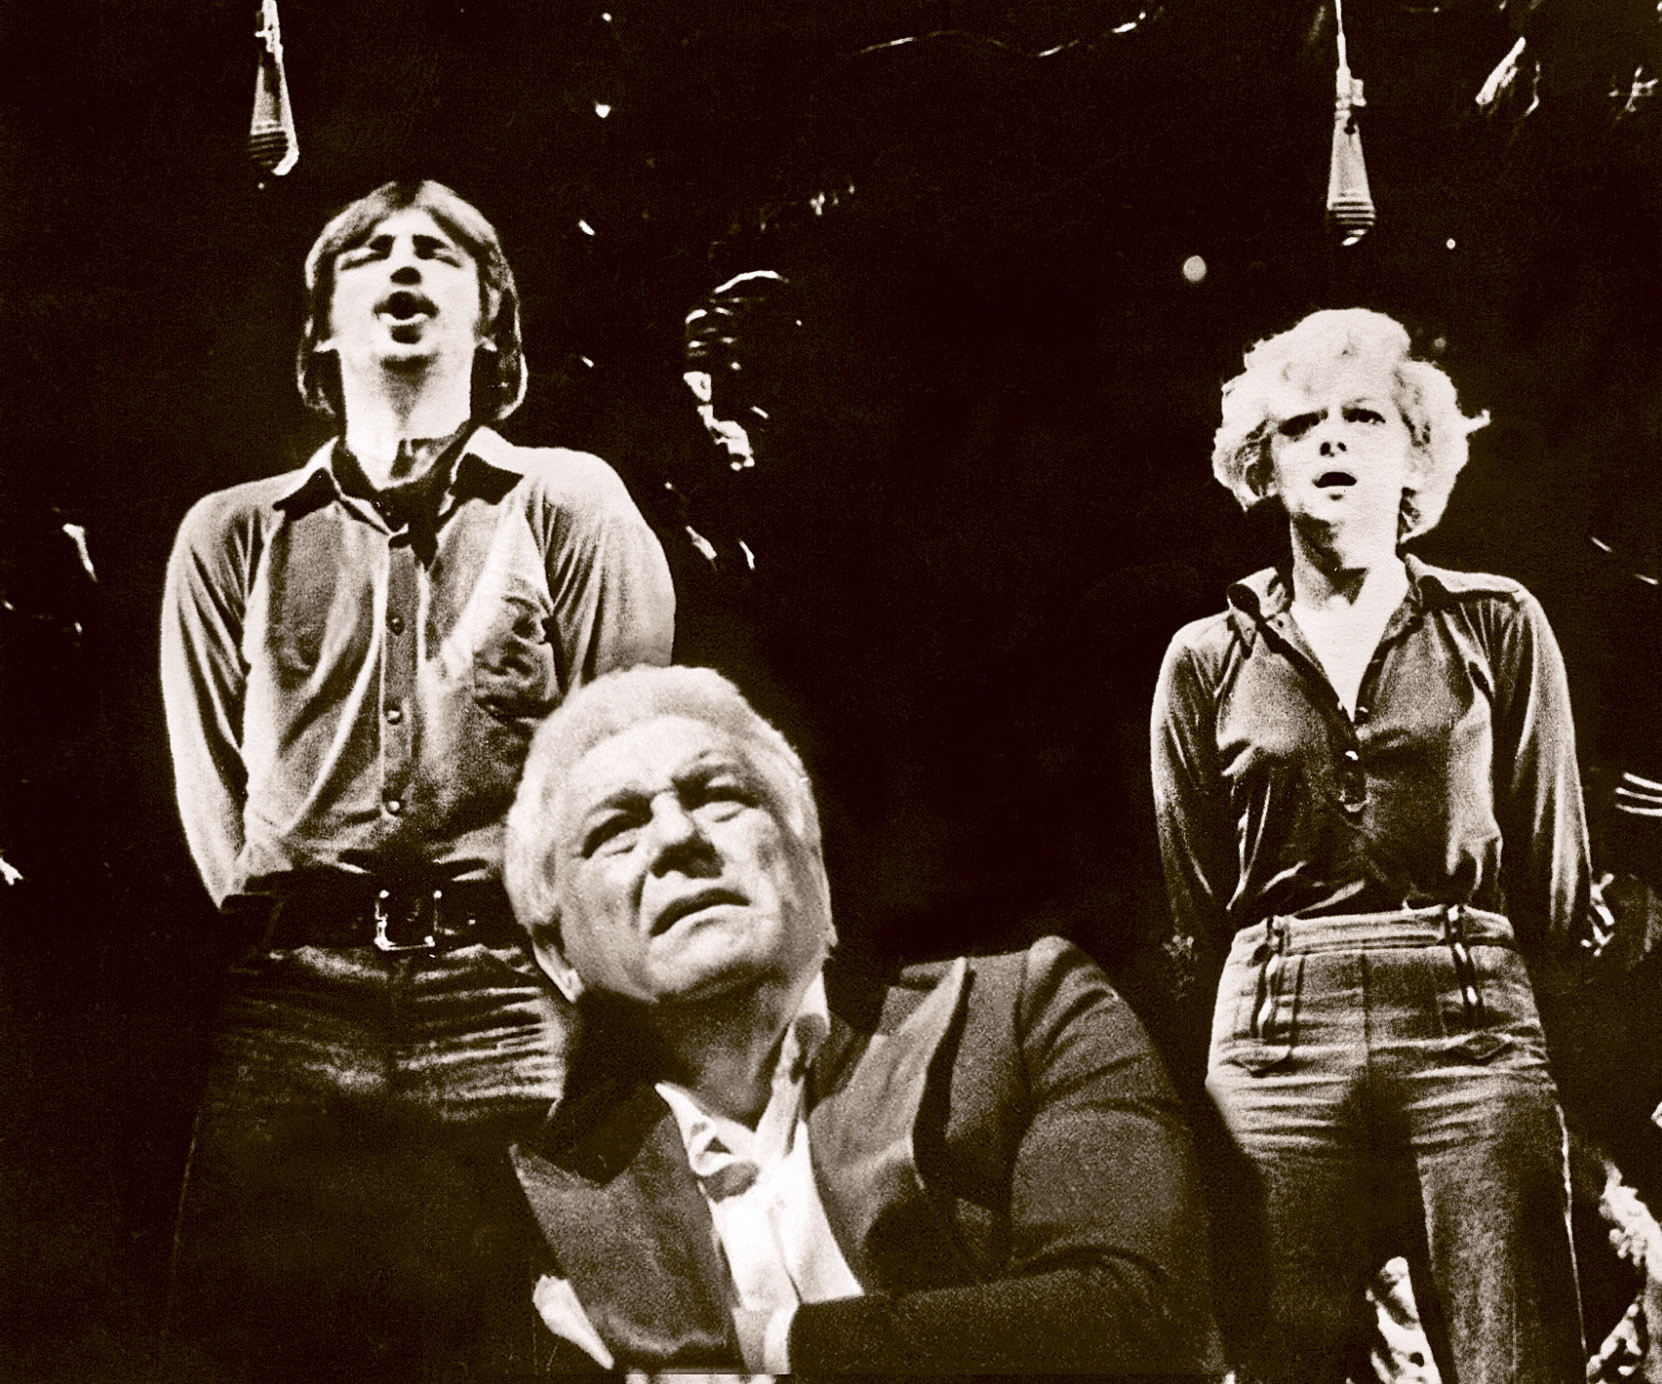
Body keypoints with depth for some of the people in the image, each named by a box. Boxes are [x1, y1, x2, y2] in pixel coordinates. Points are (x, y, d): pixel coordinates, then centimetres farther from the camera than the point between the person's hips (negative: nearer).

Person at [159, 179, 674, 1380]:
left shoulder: (571, 503, 10)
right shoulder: (230, 536, 17)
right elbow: (211, 785, 13)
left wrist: (527, 958, -3)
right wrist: (288, 946, 2)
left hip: (509, 987, -1)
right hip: (292, 999, 2)